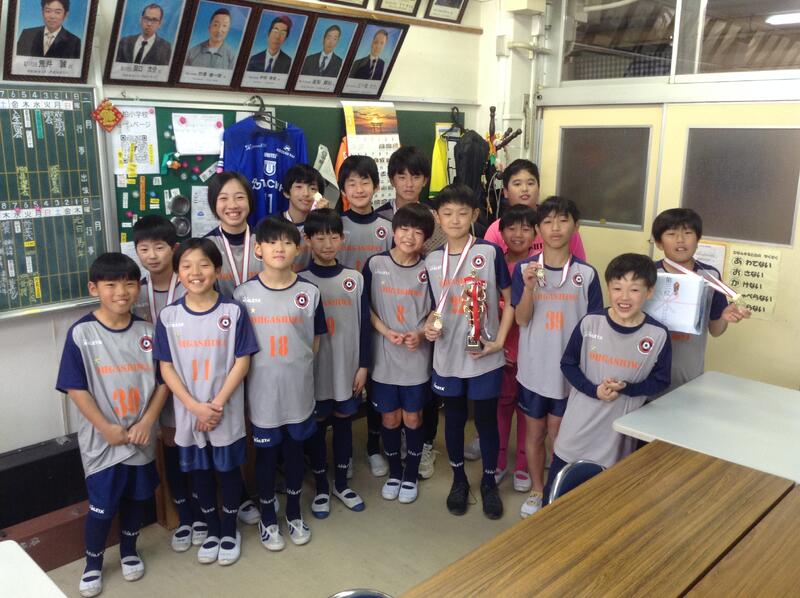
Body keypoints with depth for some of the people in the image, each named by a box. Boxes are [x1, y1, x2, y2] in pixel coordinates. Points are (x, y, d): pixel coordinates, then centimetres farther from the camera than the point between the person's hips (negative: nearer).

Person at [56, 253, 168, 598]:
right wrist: (107, 429, -15)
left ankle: (129, 550, 42)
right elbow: (76, 388, -11)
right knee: (101, 506, 8)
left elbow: (163, 381, 0)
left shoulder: (147, 331, -3)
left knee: (136, 497, 18)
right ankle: (93, 563, 33)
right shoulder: (81, 333, -12)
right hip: (102, 440, -3)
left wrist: (147, 421, -11)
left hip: (141, 437, 3)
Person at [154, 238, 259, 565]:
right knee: (200, 470, 15)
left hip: (226, 411, -2)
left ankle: (230, 529, 32)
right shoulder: (168, 316, -4)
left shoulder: (233, 311, -9)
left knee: (228, 468, 12)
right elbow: (166, 367, -3)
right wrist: (195, 406, -12)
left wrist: (218, 403, -15)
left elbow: (242, 362, -9)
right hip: (188, 412, 2)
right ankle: (212, 529, 35)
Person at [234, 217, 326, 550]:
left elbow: (314, 343, 4)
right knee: (266, 453, 13)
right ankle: (267, 518, 33)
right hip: (262, 391, -1)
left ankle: (294, 514, 37)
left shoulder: (309, 293, -5)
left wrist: (293, 367, -1)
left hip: (299, 390, 1)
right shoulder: (243, 294, -7)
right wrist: (263, 369, -4)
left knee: (294, 450, 16)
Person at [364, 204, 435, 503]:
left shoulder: (427, 269, -4)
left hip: (417, 358, 0)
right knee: (390, 418, 12)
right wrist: (387, 332, -14)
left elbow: (434, 311, 4)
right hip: (384, 356, 0)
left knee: (413, 418, 11)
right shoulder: (375, 264, -6)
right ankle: (393, 473, 33)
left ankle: (411, 475, 31)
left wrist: (421, 333, -14)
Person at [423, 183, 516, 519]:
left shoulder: (490, 252, -7)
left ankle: (489, 482, 29)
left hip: (484, 356, -2)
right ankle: (459, 479, 34)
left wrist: (499, 341, -10)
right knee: (454, 418, 14)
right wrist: (430, 325, -8)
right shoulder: (432, 261, 3)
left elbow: (509, 301, -2)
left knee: (486, 418, 9)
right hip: (448, 356, 3)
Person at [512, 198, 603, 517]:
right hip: (533, 367, 1)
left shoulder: (586, 274, -6)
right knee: (534, 431, 15)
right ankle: (537, 490, 34)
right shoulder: (524, 269, -6)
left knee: (558, 433, 12)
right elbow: (521, 320, -9)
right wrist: (529, 287, -25)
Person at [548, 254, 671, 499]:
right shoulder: (589, 323, -12)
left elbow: (660, 381, -1)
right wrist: (594, 390, -17)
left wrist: (625, 389, -17)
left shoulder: (658, 335, -12)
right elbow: (568, 364, -2)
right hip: (580, 424, 0)